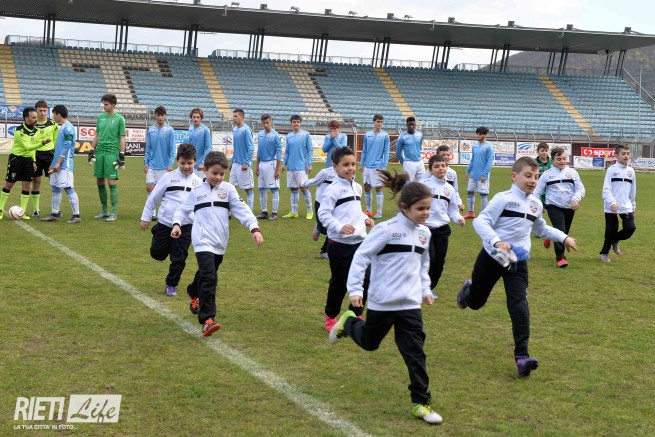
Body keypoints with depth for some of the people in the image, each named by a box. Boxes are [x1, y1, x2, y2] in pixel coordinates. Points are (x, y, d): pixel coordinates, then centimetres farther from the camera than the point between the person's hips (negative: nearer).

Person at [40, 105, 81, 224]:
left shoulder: (68, 128, -12)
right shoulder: (61, 128, 17)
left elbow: (66, 148, -18)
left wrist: (58, 163, -20)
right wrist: (52, 163, 22)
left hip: (65, 165, -10)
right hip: (57, 164, 10)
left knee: (68, 187, -11)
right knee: (55, 188, 12)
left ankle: (76, 215, -9)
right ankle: (55, 214, 19)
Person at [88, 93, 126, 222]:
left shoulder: (119, 119, -3)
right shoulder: (100, 117, 12)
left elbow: (122, 138, -3)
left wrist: (122, 155, -8)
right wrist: (92, 150, 14)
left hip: (111, 153, -6)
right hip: (99, 153, 6)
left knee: (111, 182, -8)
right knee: (100, 182, 8)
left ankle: (114, 212, -1)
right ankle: (104, 210, 19)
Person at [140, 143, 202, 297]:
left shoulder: (198, 182, 2)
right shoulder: (169, 177, -4)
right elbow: (153, 197, 4)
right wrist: (146, 217, 5)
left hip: (185, 227, 0)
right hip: (165, 224, 0)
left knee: (179, 259, 1)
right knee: (157, 254, 5)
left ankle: (171, 285, 18)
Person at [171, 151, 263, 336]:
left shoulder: (228, 189, 5)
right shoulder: (197, 192, 6)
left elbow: (242, 209, -3)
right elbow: (183, 210, 15)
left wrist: (254, 228, -15)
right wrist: (177, 224, -4)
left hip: (220, 243, 3)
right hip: (203, 241, -3)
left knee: (206, 274, 21)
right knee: (209, 277, -19)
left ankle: (194, 295, 53)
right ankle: (207, 320, -23)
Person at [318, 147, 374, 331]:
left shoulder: (357, 187, 12)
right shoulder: (333, 189, -11)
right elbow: (323, 213, -14)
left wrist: (366, 219, 7)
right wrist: (339, 227, -26)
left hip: (359, 242, 6)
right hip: (339, 245, -6)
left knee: (365, 279, 3)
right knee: (339, 283, 5)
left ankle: (356, 314, 22)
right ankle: (330, 317, 25)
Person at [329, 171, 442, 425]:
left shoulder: (424, 233, 5)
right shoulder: (387, 230, -16)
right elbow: (361, 256, -14)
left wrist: (425, 290, 18)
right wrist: (355, 289, -17)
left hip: (410, 303, 4)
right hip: (382, 302, -4)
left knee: (415, 353, -1)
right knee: (369, 343, 15)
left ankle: (421, 403, 4)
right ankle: (349, 323, 46)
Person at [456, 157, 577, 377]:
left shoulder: (536, 205, 8)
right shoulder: (503, 199, -14)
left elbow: (541, 229, 28)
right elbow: (481, 221, -22)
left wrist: (563, 237, 20)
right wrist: (497, 241, -36)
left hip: (517, 261, 4)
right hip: (492, 258, -4)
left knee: (519, 305, -15)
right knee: (475, 303, 14)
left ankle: (522, 356, -19)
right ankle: (468, 288, 54)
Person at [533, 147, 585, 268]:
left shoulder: (572, 172, 5)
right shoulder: (547, 174, 3)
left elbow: (580, 188, -1)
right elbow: (538, 191, 5)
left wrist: (575, 199, -20)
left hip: (569, 207, 3)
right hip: (554, 206, -3)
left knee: (564, 232, 13)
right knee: (560, 230, -19)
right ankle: (560, 258, -15)